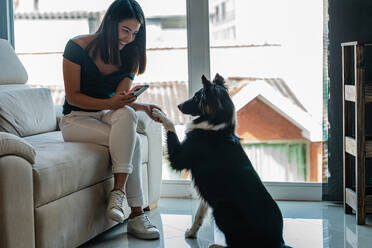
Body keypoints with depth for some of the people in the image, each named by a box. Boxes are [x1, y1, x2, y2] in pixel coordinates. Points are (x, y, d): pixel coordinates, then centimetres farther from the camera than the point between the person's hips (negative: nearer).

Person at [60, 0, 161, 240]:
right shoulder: (78, 47, -12)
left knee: (126, 114, -33)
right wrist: (110, 103, -27)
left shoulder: (129, 57, 2)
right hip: (76, 119, -4)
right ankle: (136, 215, -26)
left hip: (107, 116, 4)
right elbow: (73, 96, -13)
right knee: (132, 140, -29)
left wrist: (143, 107, -30)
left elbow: (122, 98, -8)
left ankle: (119, 190, -31)